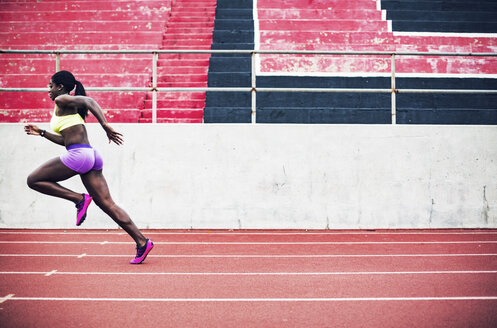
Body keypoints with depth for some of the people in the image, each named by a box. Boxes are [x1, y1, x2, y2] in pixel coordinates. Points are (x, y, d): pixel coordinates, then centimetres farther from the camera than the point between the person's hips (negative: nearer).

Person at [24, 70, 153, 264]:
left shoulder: (62, 100, 2)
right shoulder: (69, 109, 28)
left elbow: (88, 101, -16)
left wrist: (105, 126, -24)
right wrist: (41, 133, 38)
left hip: (78, 155, -9)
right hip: (90, 155, 9)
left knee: (33, 180, 5)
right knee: (107, 204, 5)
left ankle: (80, 199, -4)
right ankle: (142, 242, -1)